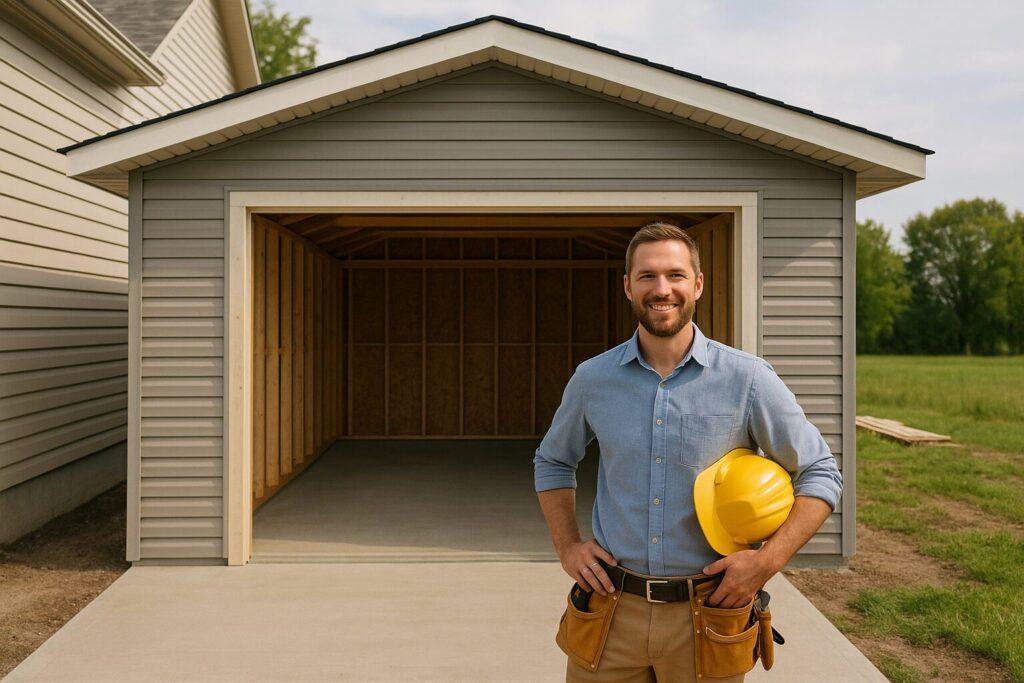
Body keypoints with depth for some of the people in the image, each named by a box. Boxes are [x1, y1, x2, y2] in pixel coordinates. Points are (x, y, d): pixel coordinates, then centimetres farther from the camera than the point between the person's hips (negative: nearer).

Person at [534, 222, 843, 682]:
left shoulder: (748, 379, -8)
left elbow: (820, 474, 0)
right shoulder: (592, 379, -1)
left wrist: (768, 560, -12)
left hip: (709, 610, -1)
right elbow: (552, 462, 16)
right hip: (612, 609, 2)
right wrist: (567, 546, 3)